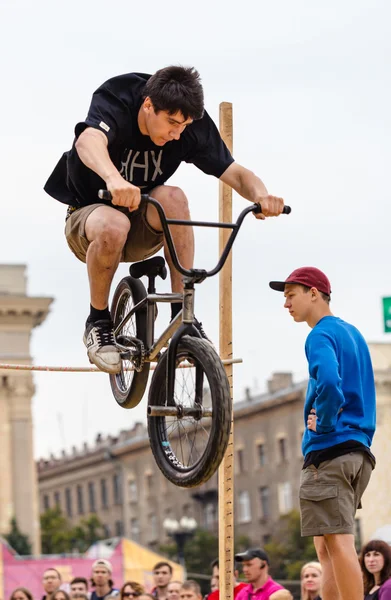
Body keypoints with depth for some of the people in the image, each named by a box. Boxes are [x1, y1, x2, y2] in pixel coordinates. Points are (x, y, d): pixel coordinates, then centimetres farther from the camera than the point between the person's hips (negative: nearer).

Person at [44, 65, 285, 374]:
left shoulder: (193, 128, -15)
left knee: (172, 198, -31)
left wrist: (261, 195, -41)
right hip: (88, 216, -3)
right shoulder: (116, 104, -26)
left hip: (143, 228, 3)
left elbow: (237, 174, -16)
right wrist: (114, 180, -70)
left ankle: (182, 313, -22)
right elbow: (88, 141, -48)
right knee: (113, 226, -39)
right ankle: (99, 321, -14)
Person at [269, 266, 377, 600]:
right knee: (326, 547, 11)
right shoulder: (353, 333, 20)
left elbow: (329, 383, -27)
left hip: (330, 451, -9)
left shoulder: (321, 336, -8)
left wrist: (324, 424, -13)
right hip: (359, 450, 9)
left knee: (338, 543, -11)